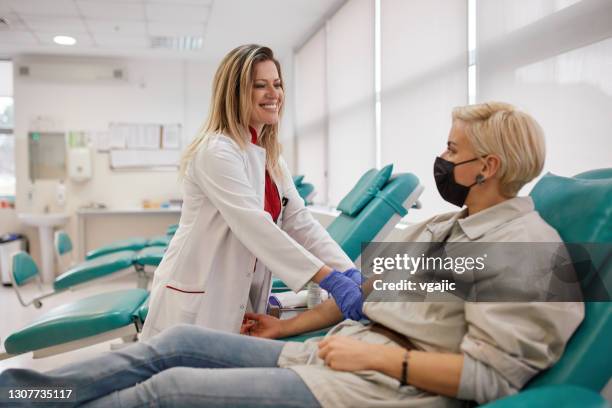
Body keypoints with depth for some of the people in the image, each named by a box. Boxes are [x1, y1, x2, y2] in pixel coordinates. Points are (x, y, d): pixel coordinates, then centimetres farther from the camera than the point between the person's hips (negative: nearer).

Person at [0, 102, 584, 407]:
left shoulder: (526, 250, -11)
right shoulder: (438, 226, 15)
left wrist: (378, 354, -19)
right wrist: (289, 326, 17)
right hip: (329, 352, 8)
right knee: (180, 341, 1)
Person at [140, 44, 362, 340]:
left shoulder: (271, 158, 9)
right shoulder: (216, 152, -18)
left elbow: (300, 222, 2)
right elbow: (256, 227, -28)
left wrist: (349, 272, -11)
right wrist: (330, 279, -32)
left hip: (239, 303, 7)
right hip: (196, 306, -7)